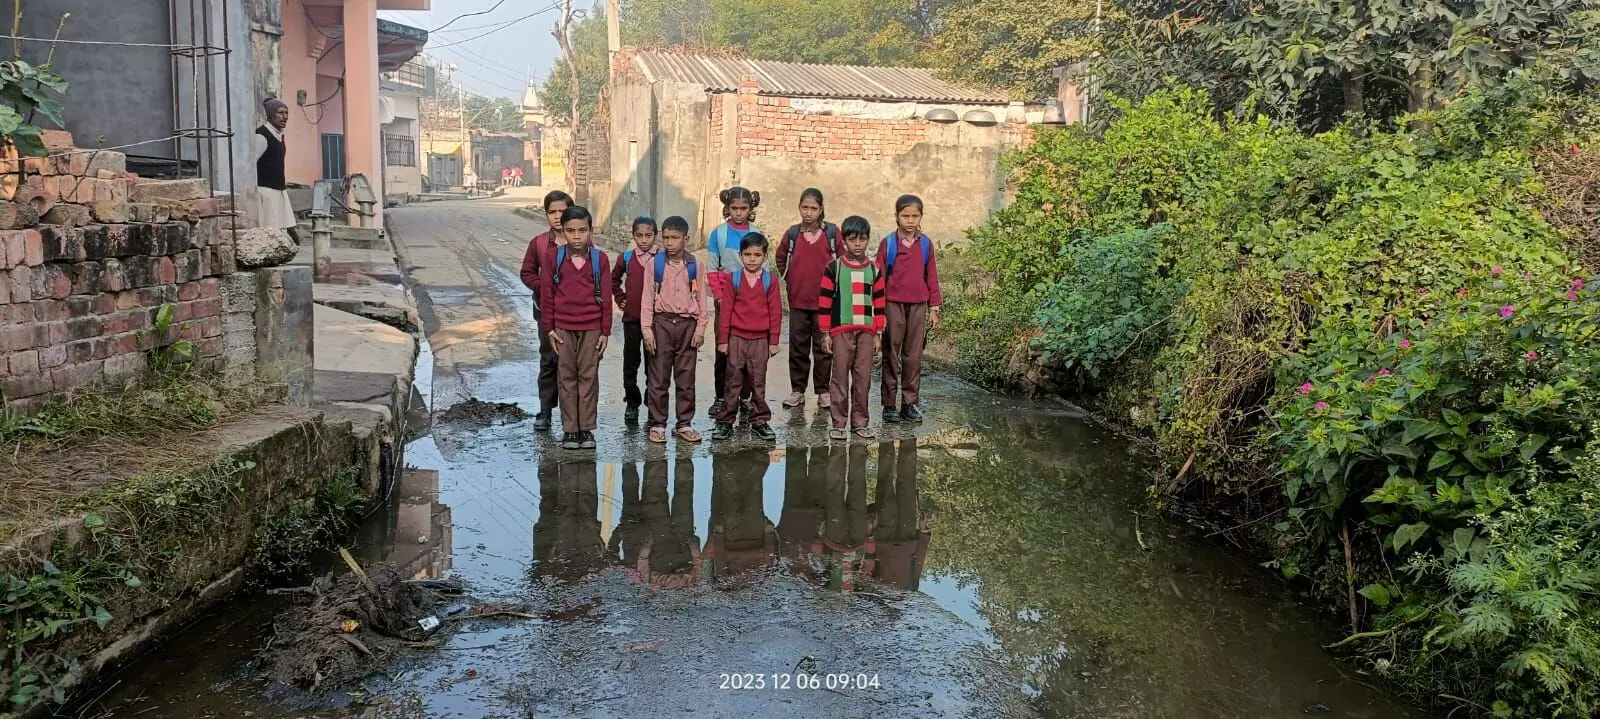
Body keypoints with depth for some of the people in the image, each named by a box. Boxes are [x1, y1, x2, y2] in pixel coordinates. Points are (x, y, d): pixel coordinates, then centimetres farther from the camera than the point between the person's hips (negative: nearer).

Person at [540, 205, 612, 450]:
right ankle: (570, 429, 11)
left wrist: (605, 331, 0)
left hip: (592, 328, 0)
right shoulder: (555, 257, 1)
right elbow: (547, 294, 3)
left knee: (589, 377, 3)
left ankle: (586, 428, 11)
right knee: (566, 378, 5)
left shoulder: (599, 259, -1)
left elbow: (606, 297, 2)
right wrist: (549, 328, 0)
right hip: (563, 327, 0)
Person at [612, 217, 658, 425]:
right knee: (631, 361, 6)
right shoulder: (626, 258, 3)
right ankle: (632, 403, 16)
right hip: (631, 317, 2)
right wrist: (619, 298, 10)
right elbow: (614, 279, 20)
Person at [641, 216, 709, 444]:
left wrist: (700, 328, 0)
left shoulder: (694, 265, 3)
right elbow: (648, 298, 0)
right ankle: (657, 424, 10)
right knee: (658, 377, 2)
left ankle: (684, 424, 15)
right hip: (662, 322, -1)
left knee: (686, 377, 6)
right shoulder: (655, 263, 0)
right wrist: (647, 329, -6)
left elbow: (701, 298, 6)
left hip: (687, 324, 1)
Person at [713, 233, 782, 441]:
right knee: (733, 382, 4)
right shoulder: (734, 279, 1)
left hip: (760, 339, 0)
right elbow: (726, 310, 2)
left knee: (758, 382, 6)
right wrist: (722, 340, 0)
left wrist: (774, 341, 0)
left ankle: (759, 421, 14)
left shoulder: (770, 281, 0)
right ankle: (726, 422, 9)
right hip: (736, 338, 0)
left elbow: (775, 312, 1)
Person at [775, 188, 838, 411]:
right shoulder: (793, 233, 3)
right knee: (798, 346, 8)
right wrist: (789, 280, 10)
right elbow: (781, 258, 18)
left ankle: (823, 391, 14)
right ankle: (797, 391, 16)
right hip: (798, 300, 2)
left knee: (823, 347, 5)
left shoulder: (832, 232, -4)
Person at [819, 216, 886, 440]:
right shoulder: (833, 268, -1)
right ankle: (838, 424, 7)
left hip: (867, 332, 2)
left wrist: (878, 334, 7)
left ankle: (860, 422, 14)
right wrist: (825, 333, -3)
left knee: (863, 378, 4)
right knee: (840, 378, 1)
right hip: (841, 332, -2)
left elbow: (879, 304, 9)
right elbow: (824, 303, -1)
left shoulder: (875, 270, 7)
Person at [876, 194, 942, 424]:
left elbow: (931, 277, 9)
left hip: (918, 305, 2)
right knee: (891, 355, 4)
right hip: (893, 304, -2)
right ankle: (889, 404, 10)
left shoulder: (926, 244, 5)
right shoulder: (888, 244, -2)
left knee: (914, 356, 7)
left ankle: (910, 403, 14)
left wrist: (934, 308, 7)